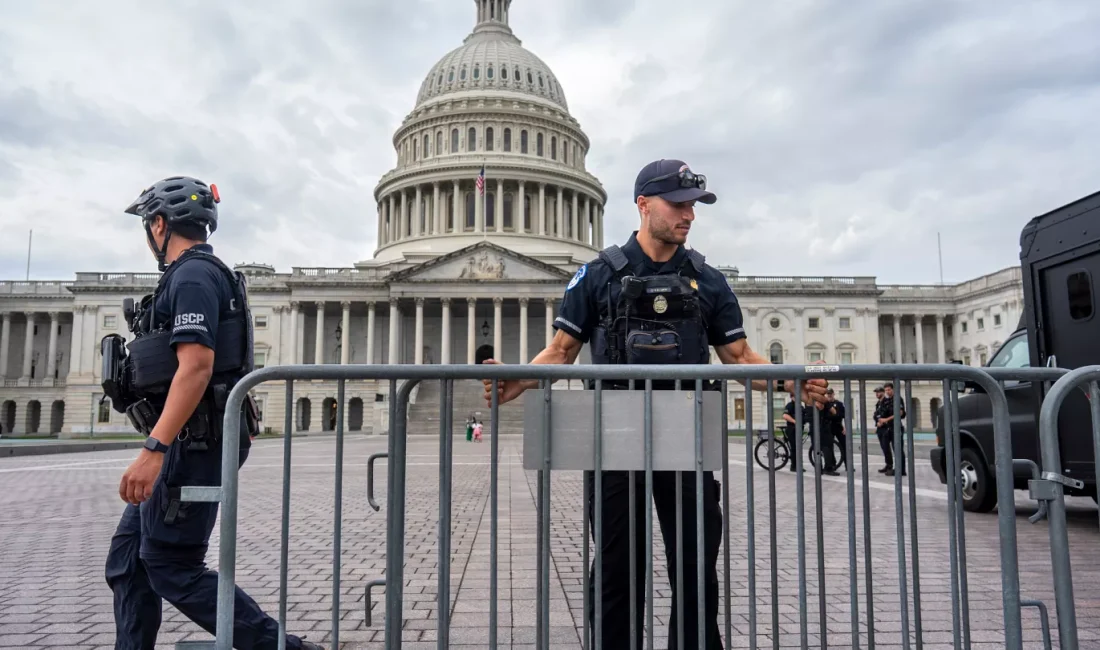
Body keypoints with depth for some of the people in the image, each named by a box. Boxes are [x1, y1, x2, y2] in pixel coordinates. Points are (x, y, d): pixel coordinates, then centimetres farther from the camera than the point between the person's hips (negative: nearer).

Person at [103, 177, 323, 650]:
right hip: (190, 442, 10)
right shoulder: (199, 274, 20)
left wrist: (153, 449, -29)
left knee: (172, 566, -4)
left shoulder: (192, 276, -13)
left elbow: (196, 367, -25)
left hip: (195, 443, -10)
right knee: (127, 559, 13)